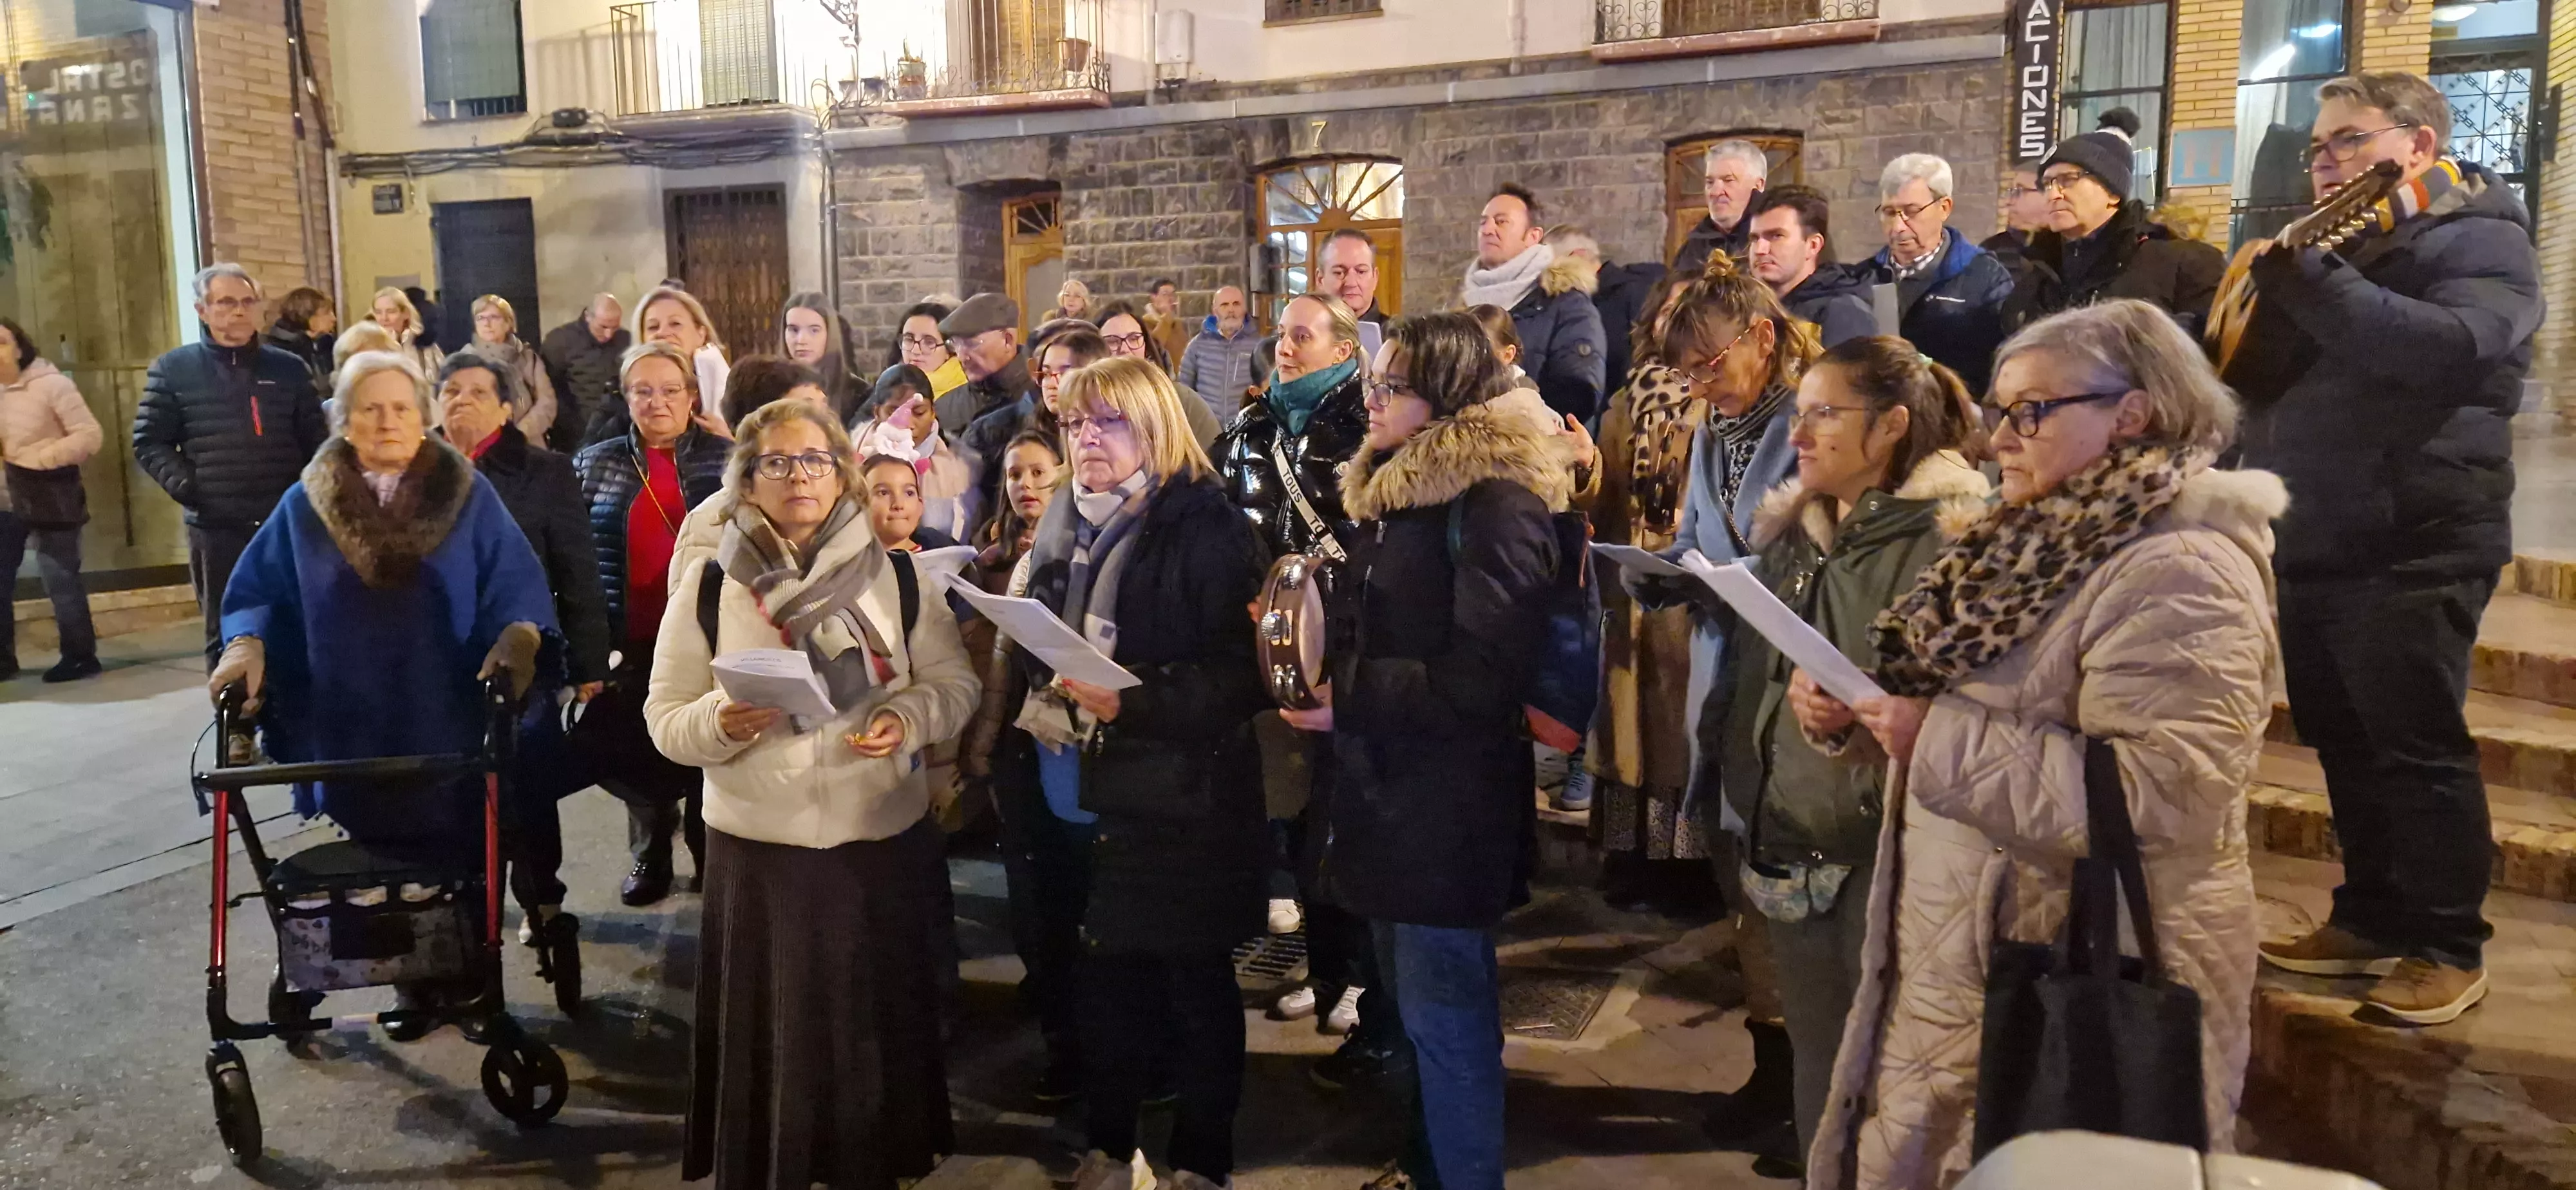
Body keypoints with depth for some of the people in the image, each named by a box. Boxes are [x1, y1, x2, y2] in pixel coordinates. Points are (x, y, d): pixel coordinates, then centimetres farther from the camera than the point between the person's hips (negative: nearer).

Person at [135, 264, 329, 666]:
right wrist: (187, 487, -10)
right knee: (226, 635, 8)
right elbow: (150, 443, 3)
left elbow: (316, 440, 10)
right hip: (216, 528, -1)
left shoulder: (289, 368, 9)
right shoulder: (173, 369, 3)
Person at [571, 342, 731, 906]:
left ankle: (711, 851, 24)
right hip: (632, 640, 2)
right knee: (636, 748, 9)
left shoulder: (725, 459, 2)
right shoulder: (595, 464, 7)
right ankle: (650, 855, 26)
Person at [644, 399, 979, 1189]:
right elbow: (666, 718, 1)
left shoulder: (895, 574, 2)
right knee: (773, 1035, 6)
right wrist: (721, 722, -20)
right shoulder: (708, 582, 0)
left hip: (885, 839, 1)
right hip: (758, 848, -1)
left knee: (878, 1028, 10)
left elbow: (955, 681, 5)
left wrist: (909, 718, -14)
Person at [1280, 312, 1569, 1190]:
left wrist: (1349, 698, -22)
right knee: (1412, 998, 20)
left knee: (1443, 1013, -2)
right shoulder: (1395, 491, 14)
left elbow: (1481, 676, -22)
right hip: (1390, 788, 10)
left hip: (1446, 805, -9)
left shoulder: (1495, 502, -16)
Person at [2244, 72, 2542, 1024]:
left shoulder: (2478, 239, -6)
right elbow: (2262, 372, 17)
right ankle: (2374, 920, 25)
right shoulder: (2336, 239, 19)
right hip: (2312, 544, 8)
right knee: (2345, 746, 13)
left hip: (2409, 547, -8)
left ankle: (2449, 947, 10)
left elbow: (2455, 347, -27)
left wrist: (2310, 284, -30)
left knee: (2417, 748, -2)